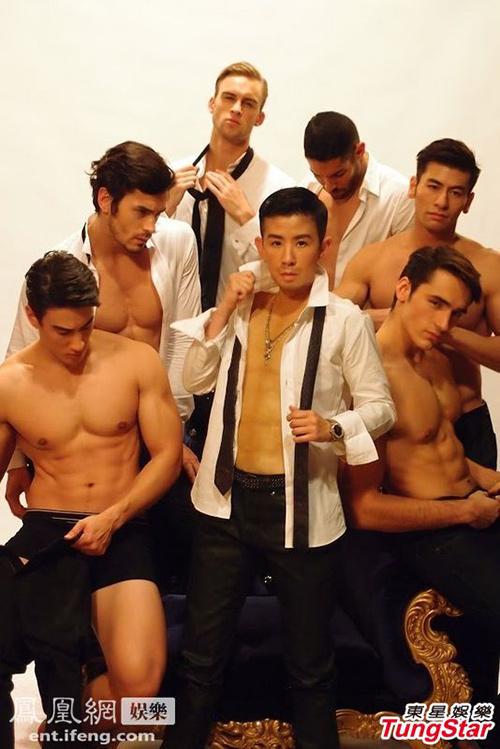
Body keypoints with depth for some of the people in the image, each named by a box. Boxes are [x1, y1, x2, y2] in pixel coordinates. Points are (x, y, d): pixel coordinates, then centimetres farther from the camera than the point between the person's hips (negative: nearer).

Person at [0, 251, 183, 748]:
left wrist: (112, 518, -12)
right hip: (44, 533, 0)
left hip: (122, 532, 0)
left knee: (139, 681, -21)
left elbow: (167, 456, 1)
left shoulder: (137, 362, -1)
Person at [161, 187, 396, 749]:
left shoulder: (344, 320, -8)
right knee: (201, 654, 14)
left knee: (310, 665, 11)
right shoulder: (244, 303, 5)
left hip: (300, 506, -3)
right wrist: (223, 312, -6)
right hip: (227, 499, 4)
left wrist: (332, 427, -24)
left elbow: (380, 407, -4)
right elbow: (196, 381, 6)